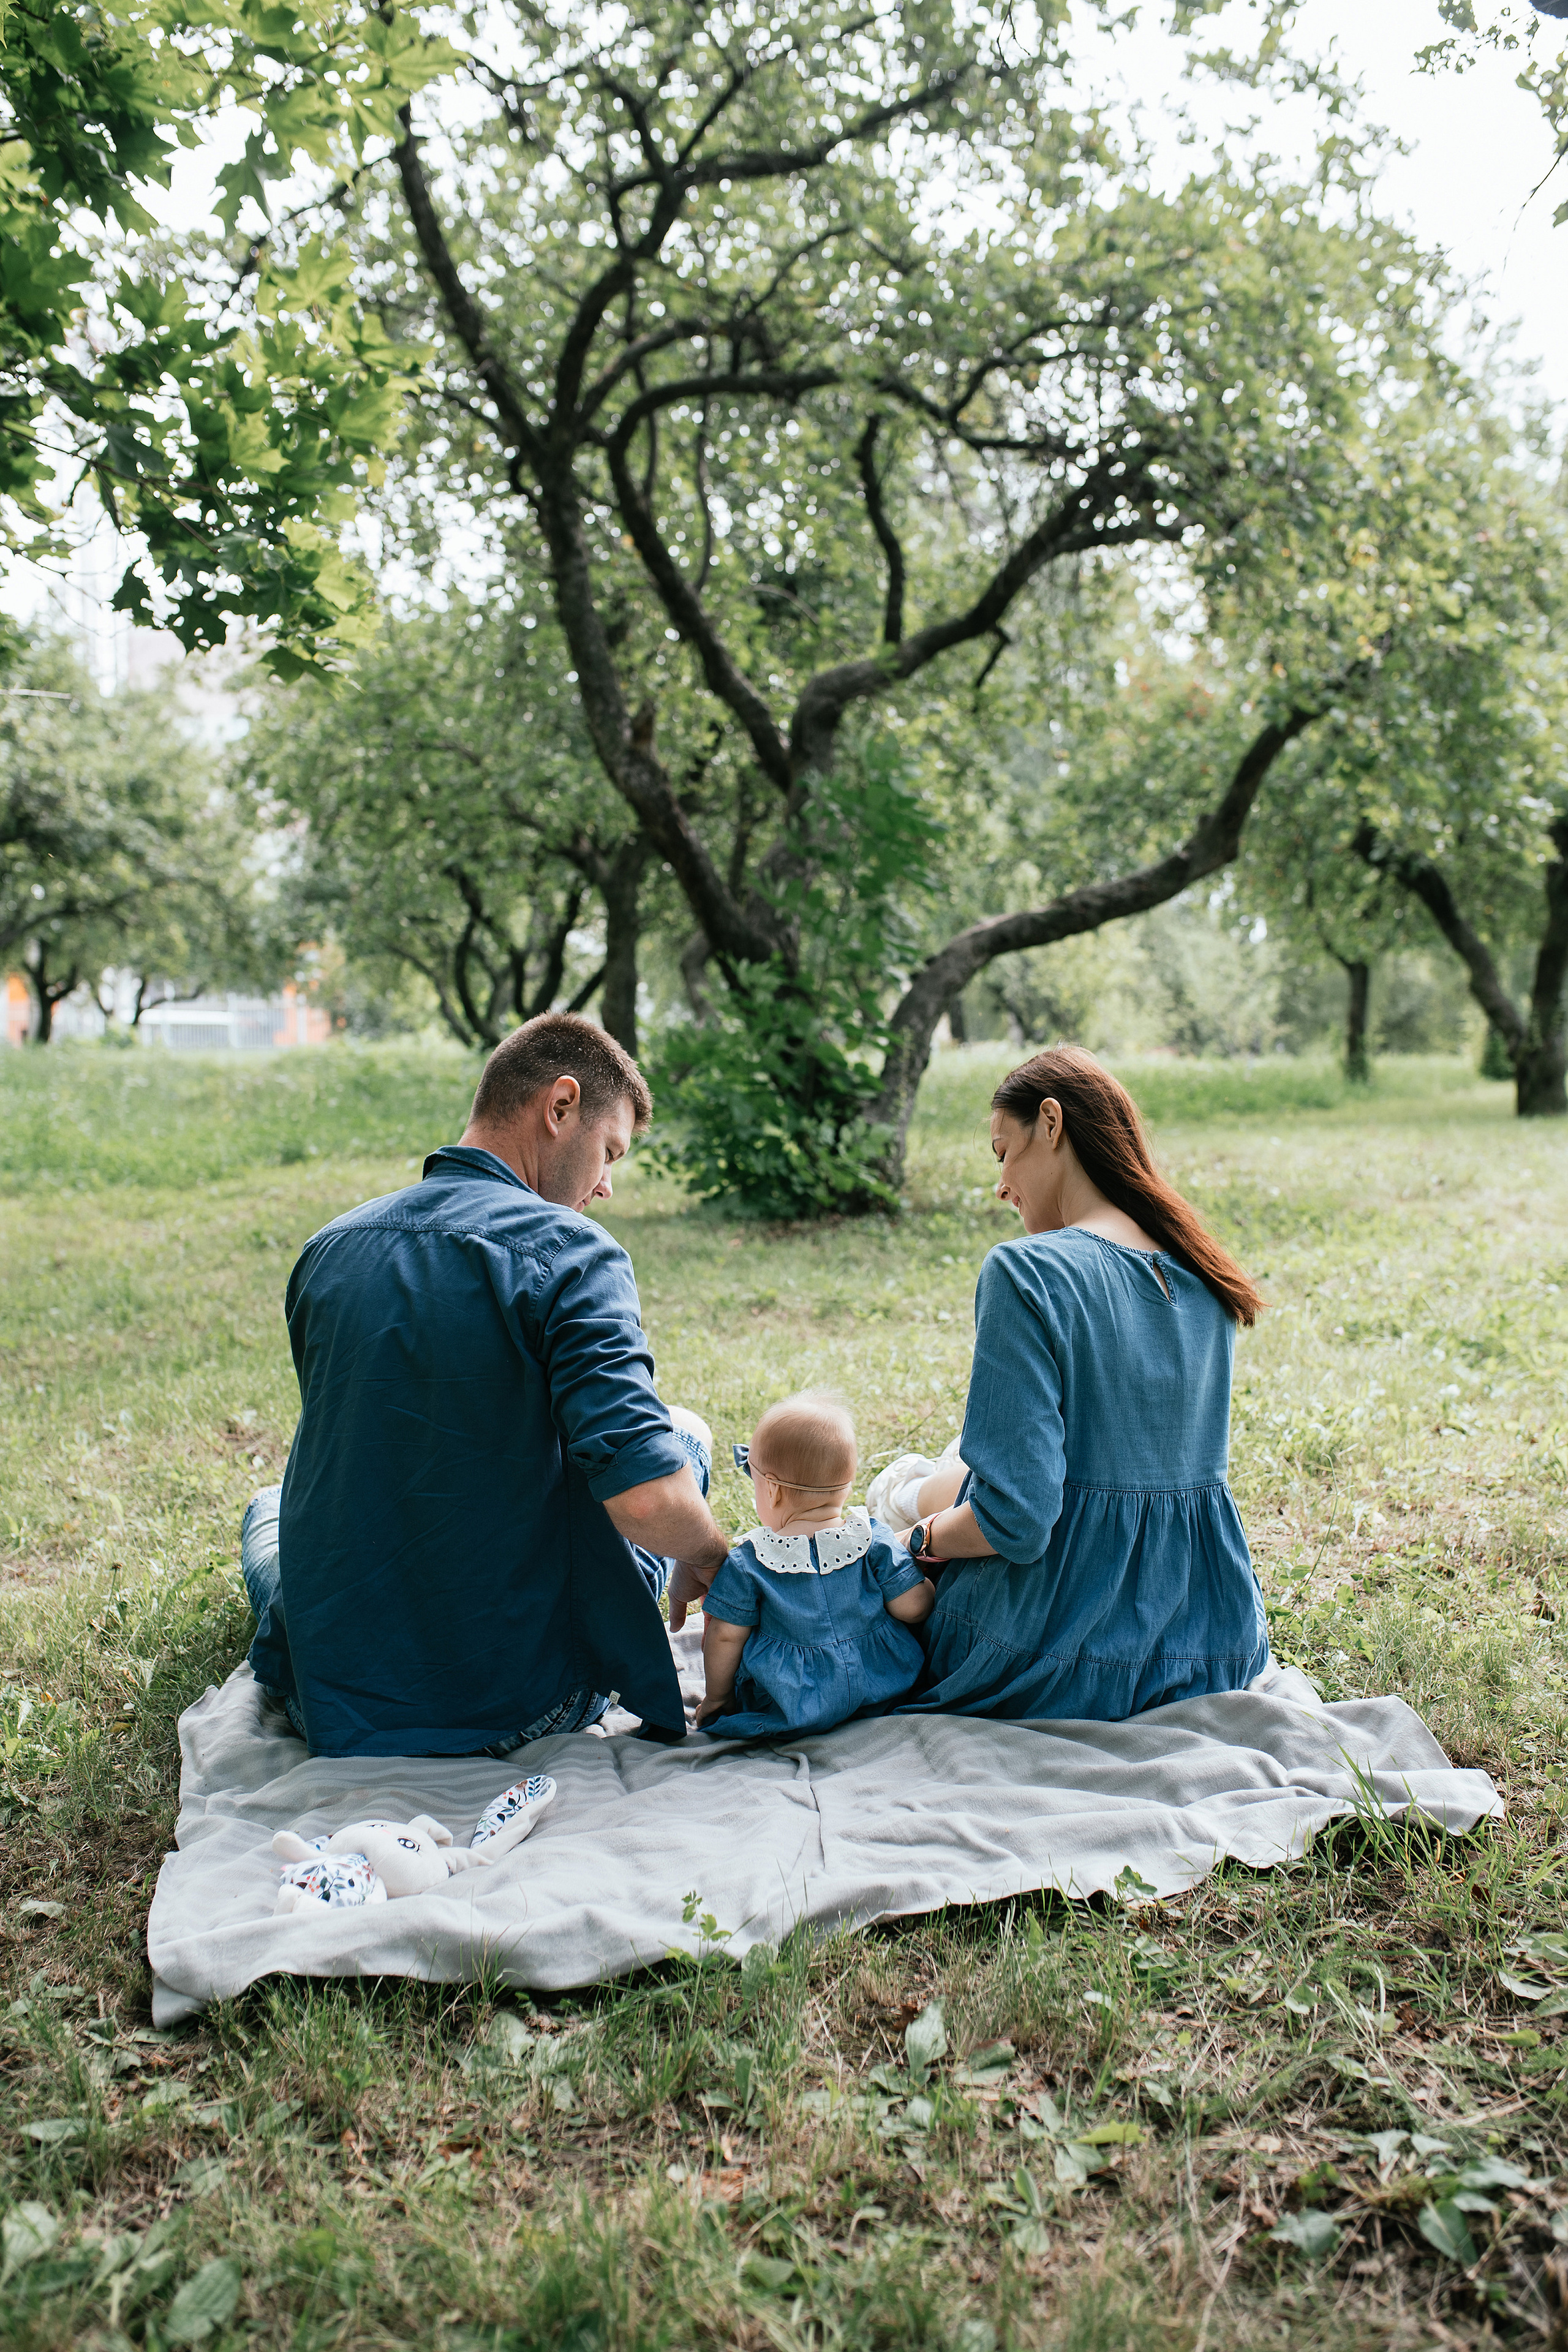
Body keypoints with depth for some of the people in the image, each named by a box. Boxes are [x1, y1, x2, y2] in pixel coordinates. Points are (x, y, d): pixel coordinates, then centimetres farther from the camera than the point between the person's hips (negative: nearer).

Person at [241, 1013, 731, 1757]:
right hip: (518, 1710, -4)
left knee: (270, 1502, 37)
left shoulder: (327, 1249, 0)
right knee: (684, 1432, 20)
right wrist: (710, 1560, -5)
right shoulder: (566, 1251, -18)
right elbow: (647, 1497, -27)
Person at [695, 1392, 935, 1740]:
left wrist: (716, 1699, 7)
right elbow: (913, 1607, -11)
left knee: (712, 1596, 14)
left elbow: (725, 1638, -9)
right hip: (884, 1692, 2)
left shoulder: (746, 1564, -17)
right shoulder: (875, 1541, -14)